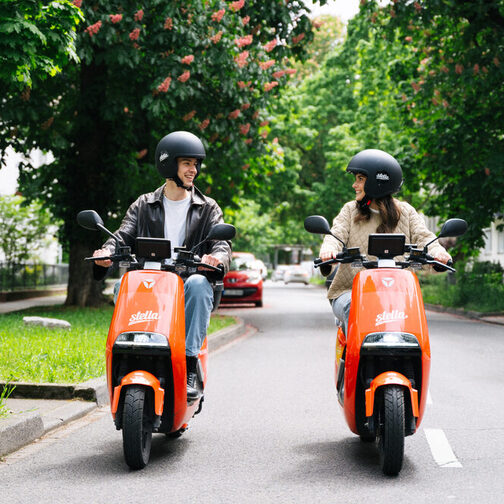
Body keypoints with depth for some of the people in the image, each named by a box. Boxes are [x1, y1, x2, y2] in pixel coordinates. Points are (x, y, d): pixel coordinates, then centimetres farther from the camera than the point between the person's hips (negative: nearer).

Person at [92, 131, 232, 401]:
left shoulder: (208, 208, 13)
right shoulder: (144, 205, 16)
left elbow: (221, 243, -2)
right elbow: (125, 234, 2)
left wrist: (216, 257, -28)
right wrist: (107, 251, -23)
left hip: (187, 281, -1)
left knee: (199, 284, -36)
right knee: (123, 285, -30)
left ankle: (189, 366, -34)